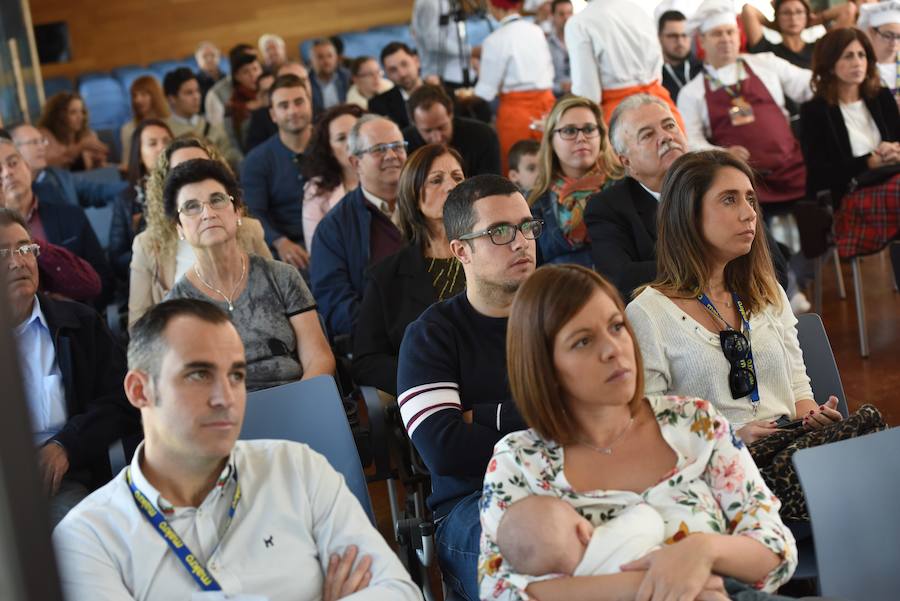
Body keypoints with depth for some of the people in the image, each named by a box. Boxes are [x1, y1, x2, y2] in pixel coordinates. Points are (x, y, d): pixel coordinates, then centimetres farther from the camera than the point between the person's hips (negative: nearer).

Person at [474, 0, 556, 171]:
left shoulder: (495, 40, -10)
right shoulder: (537, 32, 6)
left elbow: (486, 90, -9)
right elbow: (549, 72, 13)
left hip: (515, 111, -5)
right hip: (546, 104, 6)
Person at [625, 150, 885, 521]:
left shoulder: (767, 294, 20)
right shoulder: (649, 313, -2)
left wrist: (809, 414, -1)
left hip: (793, 442, 7)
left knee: (867, 418, -29)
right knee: (868, 425, -31)